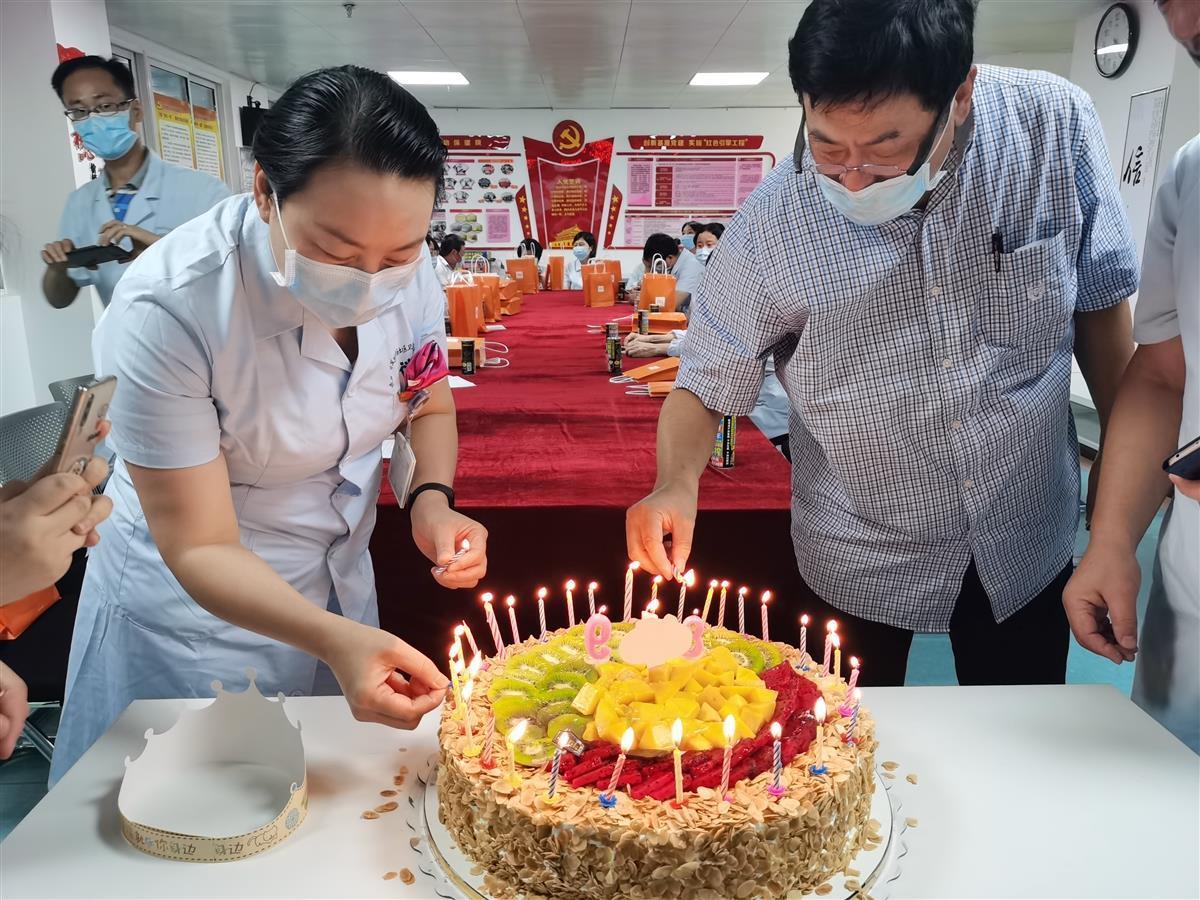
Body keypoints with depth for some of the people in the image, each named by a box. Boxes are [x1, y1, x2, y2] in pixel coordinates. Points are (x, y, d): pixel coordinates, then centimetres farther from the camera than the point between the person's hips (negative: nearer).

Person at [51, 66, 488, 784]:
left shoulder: (409, 270, -17)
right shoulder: (168, 310, -31)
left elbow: (430, 407, 1)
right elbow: (200, 548, -24)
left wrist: (432, 500, -19)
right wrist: (333, 639, -40)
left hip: (341, 581, 5)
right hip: (194, 596, -4)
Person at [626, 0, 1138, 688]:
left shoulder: (1058, 126, -17)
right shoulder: (772, 221, -23)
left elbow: (1099, 304, -3)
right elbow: (705, 386, -11)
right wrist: (678, 484, -31)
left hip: (1032, 546, 2)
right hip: (858, 565, -1)